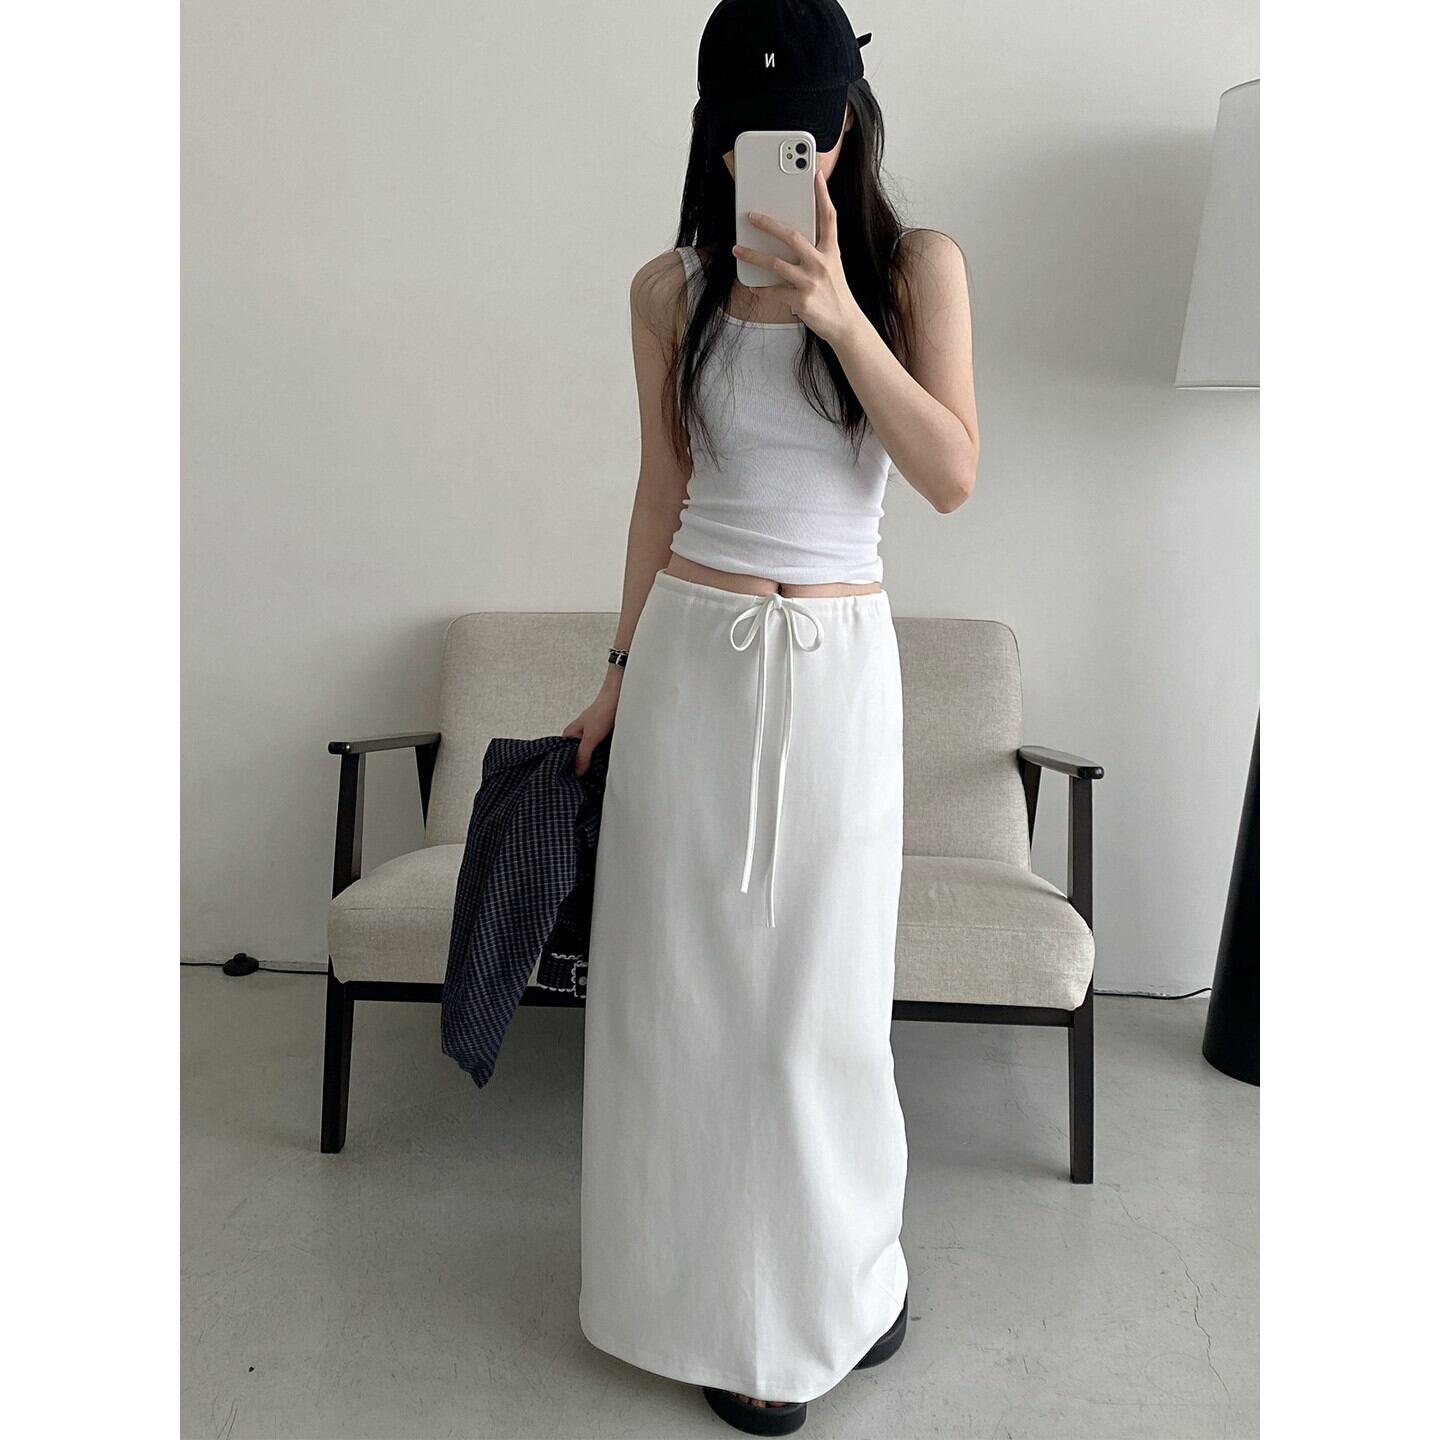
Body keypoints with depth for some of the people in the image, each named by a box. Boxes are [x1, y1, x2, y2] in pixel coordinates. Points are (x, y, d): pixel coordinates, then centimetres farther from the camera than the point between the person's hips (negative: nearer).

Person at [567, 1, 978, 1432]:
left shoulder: (916, 265, 1)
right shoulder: (672, 289, 4)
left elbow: (954, 477, -8)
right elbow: (662, 492, 10)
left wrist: (842, 313, -19)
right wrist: (619, 676, 12)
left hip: (836, 665, -1)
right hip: (691, 653, 2)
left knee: (817, 992, 7)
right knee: (690, 985, 8)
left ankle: (838, 1274, 35)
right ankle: (728, 1308, 30)